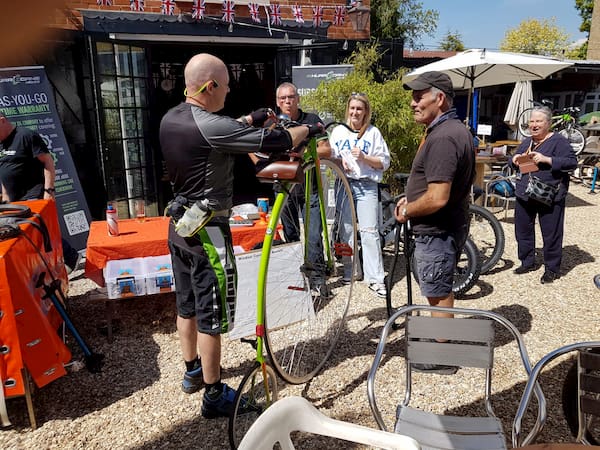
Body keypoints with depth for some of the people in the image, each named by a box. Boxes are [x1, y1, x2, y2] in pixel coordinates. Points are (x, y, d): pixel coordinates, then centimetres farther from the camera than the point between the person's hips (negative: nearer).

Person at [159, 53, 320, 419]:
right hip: (208, 231, -9)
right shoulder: (210, 126, -23)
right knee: (211, 317, 3)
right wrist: (309, 129, -3)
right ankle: (215, 396, 19)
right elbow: (275, 143, -20)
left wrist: (250, 120, 17)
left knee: (187, 306, 21)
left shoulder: (171, 119, 4)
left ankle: (193, 372, 40)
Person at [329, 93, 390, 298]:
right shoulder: (338, 131, 13)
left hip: (367, 186, -3)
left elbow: (384, 162, 3)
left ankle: (375, 278, -5)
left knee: (369, 231, -9)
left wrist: (364, 157, -12)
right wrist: (340, 160, -5)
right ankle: (349, 272, 21)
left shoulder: (373, 132, 5)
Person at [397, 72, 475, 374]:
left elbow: (437, 198, -31)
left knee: (438, 295, 5)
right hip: (450, 225, 10)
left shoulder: (442, 138, -25)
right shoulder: (456, 129, 9)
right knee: (440, 290, 23)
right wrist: (411, 198, 10)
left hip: (436, 231, -10)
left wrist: (406, 212, -14)